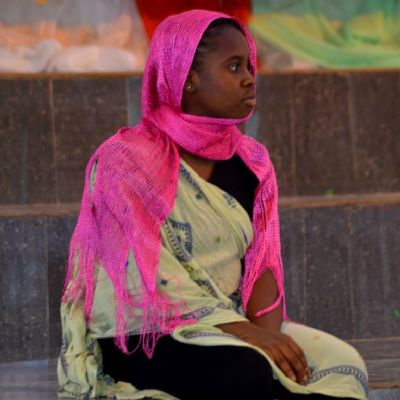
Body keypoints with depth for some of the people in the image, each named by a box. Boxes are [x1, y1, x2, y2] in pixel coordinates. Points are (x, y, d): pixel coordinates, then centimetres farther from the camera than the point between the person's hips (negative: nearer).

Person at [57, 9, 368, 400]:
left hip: (231, 329, 6)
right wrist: (244, 331, -26)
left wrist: (267, 329, -19)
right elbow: (151, 278, -18)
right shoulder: (126, 159, -10)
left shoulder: (251, 161, 10)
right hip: (142, 338, -6)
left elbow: (261, 261, 3)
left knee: (342, 364, -19)